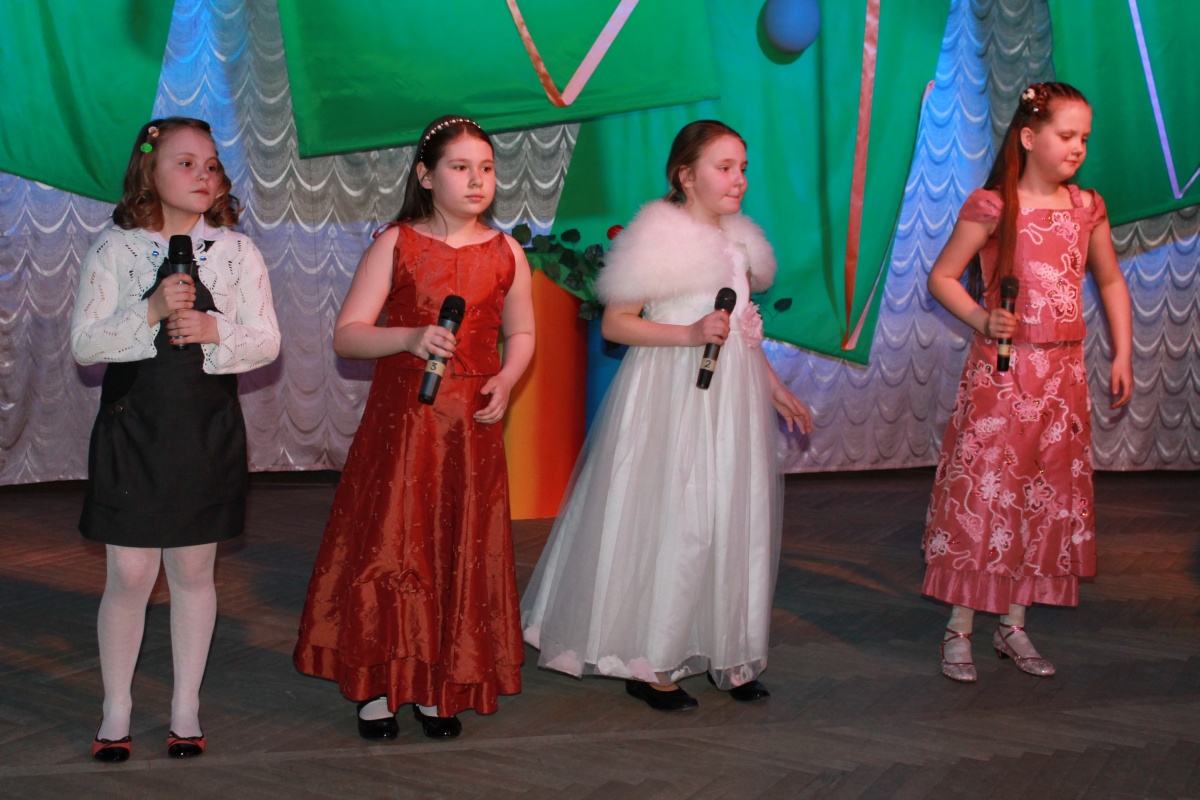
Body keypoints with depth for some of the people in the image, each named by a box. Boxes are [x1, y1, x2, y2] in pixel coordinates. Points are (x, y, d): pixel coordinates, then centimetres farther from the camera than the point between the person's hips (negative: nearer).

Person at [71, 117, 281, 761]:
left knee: (194, 570, 9)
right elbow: (83, 344, -6)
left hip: (208, 428, 1)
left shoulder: (236, 251, 3)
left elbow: (266, 341, 1)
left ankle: (186, 706, 22)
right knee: (129, 575, 0)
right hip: (132, 426, -1)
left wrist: (215, 331, -17)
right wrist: (152, 311, -19)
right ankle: (116, 710, 17)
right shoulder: (114, 250, 0)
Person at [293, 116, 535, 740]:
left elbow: (521, 334, 17)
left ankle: (438, 689, 21)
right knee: (387, 545, 1)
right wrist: (410, 339, -22)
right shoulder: (395, 245, -1)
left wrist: (505, 381, -3)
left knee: (461, 553, 6)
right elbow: (346, 336, -5)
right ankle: (376, 686, 17)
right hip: (400, 421, -2)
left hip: (472, 428, 3)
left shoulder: (505, 252, 7)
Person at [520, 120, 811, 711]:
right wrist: (689, 333, -23)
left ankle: (728, 655, 21)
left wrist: (776, 390, 22)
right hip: (673, 395, -7)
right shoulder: (659, 237, -10)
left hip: (732, 396, 8)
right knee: (671, 523, -5)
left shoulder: (737, 241, 14)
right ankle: (648, 664, 8)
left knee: (736, 520, 9)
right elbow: (614, 323, -13)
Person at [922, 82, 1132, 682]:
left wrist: (1122, 354, 13)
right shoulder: (993, 206, -7)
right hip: (1000, 371, -5)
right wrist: (982, 321, -18)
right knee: (982, 494, -3)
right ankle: (959, 630, 8)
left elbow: (1110, 282, 19)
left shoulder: (1087, 208, 7)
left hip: (1063, 373, 5)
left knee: (1049, 497, 8)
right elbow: (941, 277, -3)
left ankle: (1013, 625, 21)